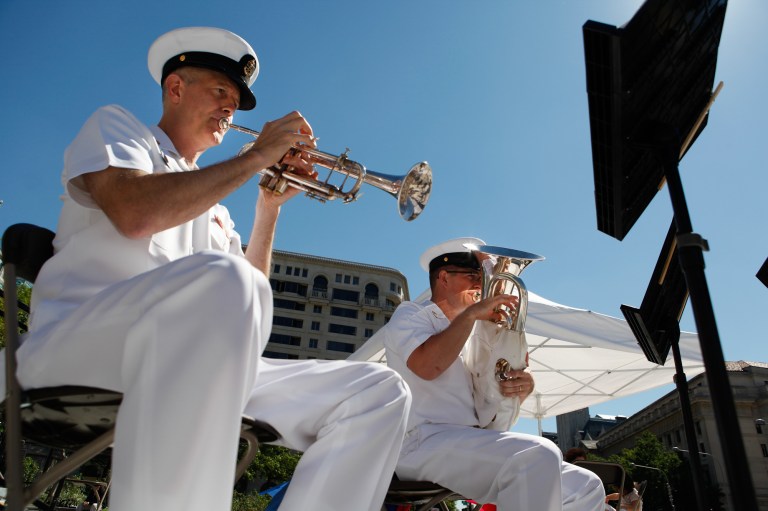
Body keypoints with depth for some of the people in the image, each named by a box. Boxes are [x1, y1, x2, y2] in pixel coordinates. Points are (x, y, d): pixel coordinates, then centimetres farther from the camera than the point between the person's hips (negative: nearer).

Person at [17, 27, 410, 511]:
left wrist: (270, 206, 12)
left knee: (381, 390, -8)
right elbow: (133, 212, -12)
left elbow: (250, 299, 18)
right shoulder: (115, 124, 13)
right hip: (80, 335, -6)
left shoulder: (214, 210, 29)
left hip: (200, 361, 6)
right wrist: (257, 157, -5)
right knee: (220, 277, -40)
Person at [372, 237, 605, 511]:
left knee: (586, 487, -1)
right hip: (426, 441, -7)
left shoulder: (470, 337, 25)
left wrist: (521, 387, -2)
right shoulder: (410, 314, 4)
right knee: (539, 454, -29)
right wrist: (471, 313, -11)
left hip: (472, 444, 8)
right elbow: (427, 366, -19)